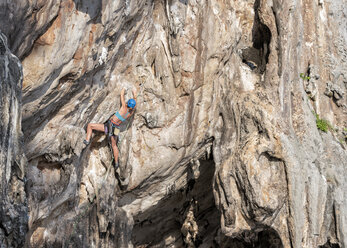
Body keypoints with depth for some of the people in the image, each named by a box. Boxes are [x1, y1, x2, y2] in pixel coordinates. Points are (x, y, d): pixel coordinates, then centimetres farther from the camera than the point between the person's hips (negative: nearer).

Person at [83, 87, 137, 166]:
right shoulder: (131, 112, -5)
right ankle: (116, 162, 30)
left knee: (90, 125, 0)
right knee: (114, 145, 25)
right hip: (116, 129, 6)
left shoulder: (124, 108, -20)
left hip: (109, 125, -6)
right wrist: (134, 94, 27)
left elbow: (122, 95, -7)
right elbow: (135, 101, 15)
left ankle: (87, 140, -14)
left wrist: (123, 90, 13)